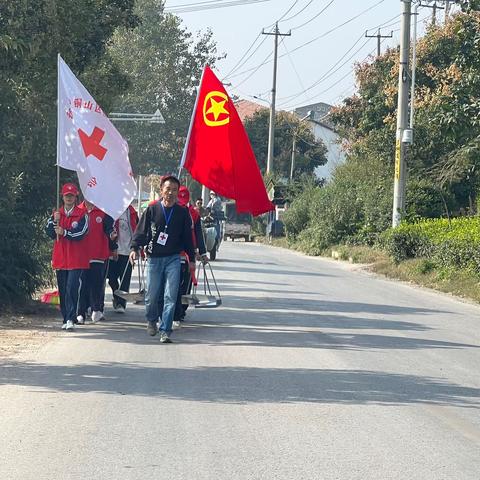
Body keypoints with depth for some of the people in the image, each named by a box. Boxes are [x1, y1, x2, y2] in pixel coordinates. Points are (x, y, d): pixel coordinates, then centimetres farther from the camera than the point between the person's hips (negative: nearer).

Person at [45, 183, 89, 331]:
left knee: (72, 289, -13)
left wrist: (64, 232, -20)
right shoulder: (56, 214, 12)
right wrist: (54, 221, -15)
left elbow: (80, 233, -13)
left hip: (76, 259, -5)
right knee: (62, 290, 8)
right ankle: (65, 318, 16)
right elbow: (50, 233, 1)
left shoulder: (82, 214, -1)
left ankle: (70, 319, -15)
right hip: (60, 258, 5)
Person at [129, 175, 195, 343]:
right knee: (152, 295, 3)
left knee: (170, 296, -8)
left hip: (173, 259, 0)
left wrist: (191, 258, 13)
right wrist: (134, 248, -13)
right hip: (154, 258, 0)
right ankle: (151, 320, 31)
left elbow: (187, 236, 11)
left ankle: (165, 331, -5)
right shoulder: (152, 210, 2)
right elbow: (141, 230, 0)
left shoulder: (182, 212, 5)